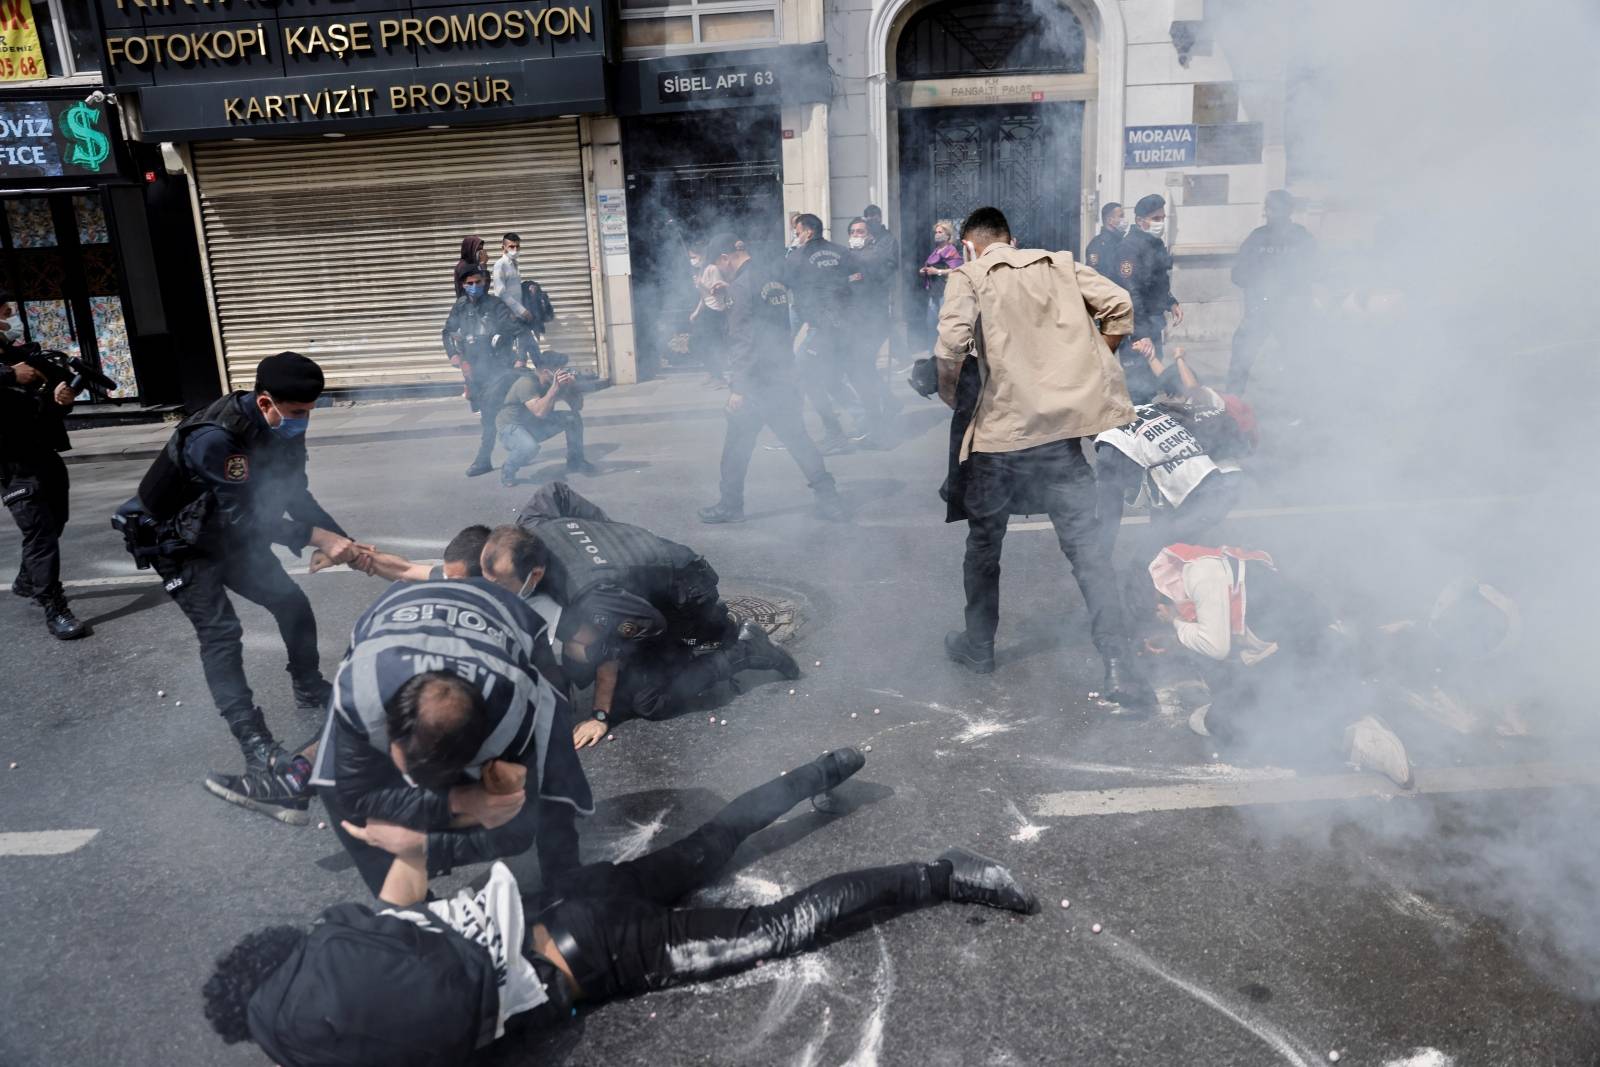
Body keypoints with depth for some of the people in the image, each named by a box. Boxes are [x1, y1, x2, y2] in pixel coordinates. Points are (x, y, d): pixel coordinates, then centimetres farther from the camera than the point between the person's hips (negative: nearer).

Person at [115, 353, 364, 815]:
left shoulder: (283, 429, -12)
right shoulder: (215, 439, -37)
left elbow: (295, 494, -5)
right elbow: (247, 516, -35)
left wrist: (344, 541, -17)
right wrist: (317, 538, -36)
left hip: (231, 532, 8)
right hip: (179, 542, -8)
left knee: (292, 604, 9)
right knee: (221, 635, -19)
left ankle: (310, 691, 34)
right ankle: (263, 760, -24)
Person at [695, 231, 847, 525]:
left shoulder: (741, 286, -14)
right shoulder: (775, 276, 9)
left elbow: (741, 340, -18)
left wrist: (737, 387, -17)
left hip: (755, 381, -7)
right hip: (784, 376, 7)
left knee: (737, 447, 5)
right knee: (797, 439, 10)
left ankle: (730, 506, 14)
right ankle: (830, 500, 7)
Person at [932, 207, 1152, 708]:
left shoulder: (969, 276, 3)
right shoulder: (1060, 263, 14)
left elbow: (952, 341, -15)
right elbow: (1119, 306, 4)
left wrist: (948, 394, 1)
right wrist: (1087, 371, 14)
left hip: (1000, 427, -2)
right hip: (1062, 426, 3)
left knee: (984, 542, 16)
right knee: (1084, 542, 4)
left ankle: (978, 646, 31)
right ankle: (1119, 667, -2)